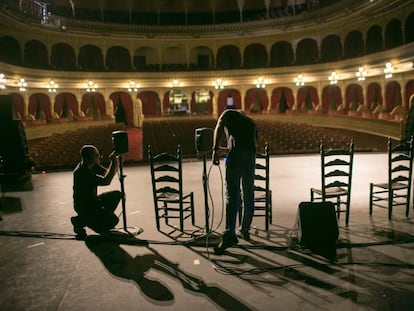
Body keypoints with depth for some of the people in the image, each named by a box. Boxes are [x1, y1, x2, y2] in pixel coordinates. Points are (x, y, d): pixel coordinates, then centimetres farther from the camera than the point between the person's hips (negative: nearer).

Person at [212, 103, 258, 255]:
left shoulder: (228, 113, 17)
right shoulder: (250, 121, 33)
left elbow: (219, 127, -3)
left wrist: (215, 150, -10)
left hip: (236, 153, -5)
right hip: (251, 154, 5)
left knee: (232, 195, -9)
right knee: (249, 195, 14)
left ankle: (229, 235, -13)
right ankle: (245, 231, 23)